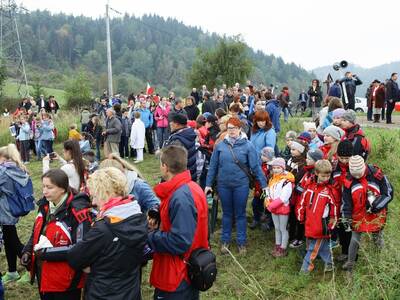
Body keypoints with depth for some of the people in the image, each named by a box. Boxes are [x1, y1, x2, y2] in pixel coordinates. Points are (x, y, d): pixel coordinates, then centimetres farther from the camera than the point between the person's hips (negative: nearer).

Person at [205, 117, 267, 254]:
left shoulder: (247, 145, -6)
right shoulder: (220, 145, -1)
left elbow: (256, 166, -6)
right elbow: (213, 166, 4)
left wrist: (264, 184, -7)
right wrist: (208, 184, 4)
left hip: (241, 184, -2)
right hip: (223, 184, 2)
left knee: (240, 214, 10)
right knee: (227, 213, 15)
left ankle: (241, 242, 24)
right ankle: (225, 240, 29)